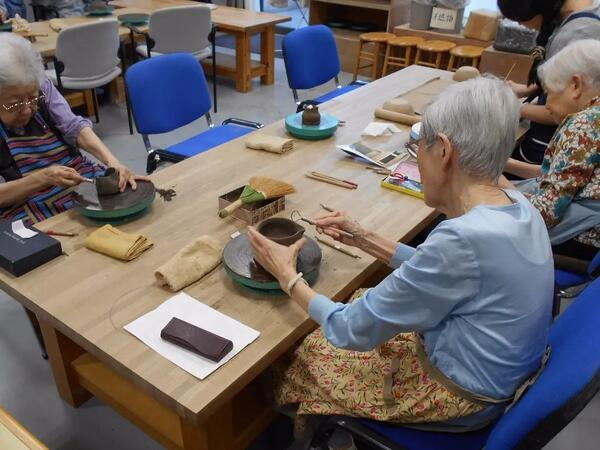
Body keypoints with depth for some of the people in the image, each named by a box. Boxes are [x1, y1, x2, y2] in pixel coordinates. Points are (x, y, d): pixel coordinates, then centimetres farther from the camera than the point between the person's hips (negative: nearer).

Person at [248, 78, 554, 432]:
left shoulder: (463, 239, -36)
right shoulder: (518, 207, -8)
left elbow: (354, 331, -24)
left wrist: (288, 276, -11)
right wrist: (366, 240, 3)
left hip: (462, 396, -7)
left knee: (307, 351, 8)